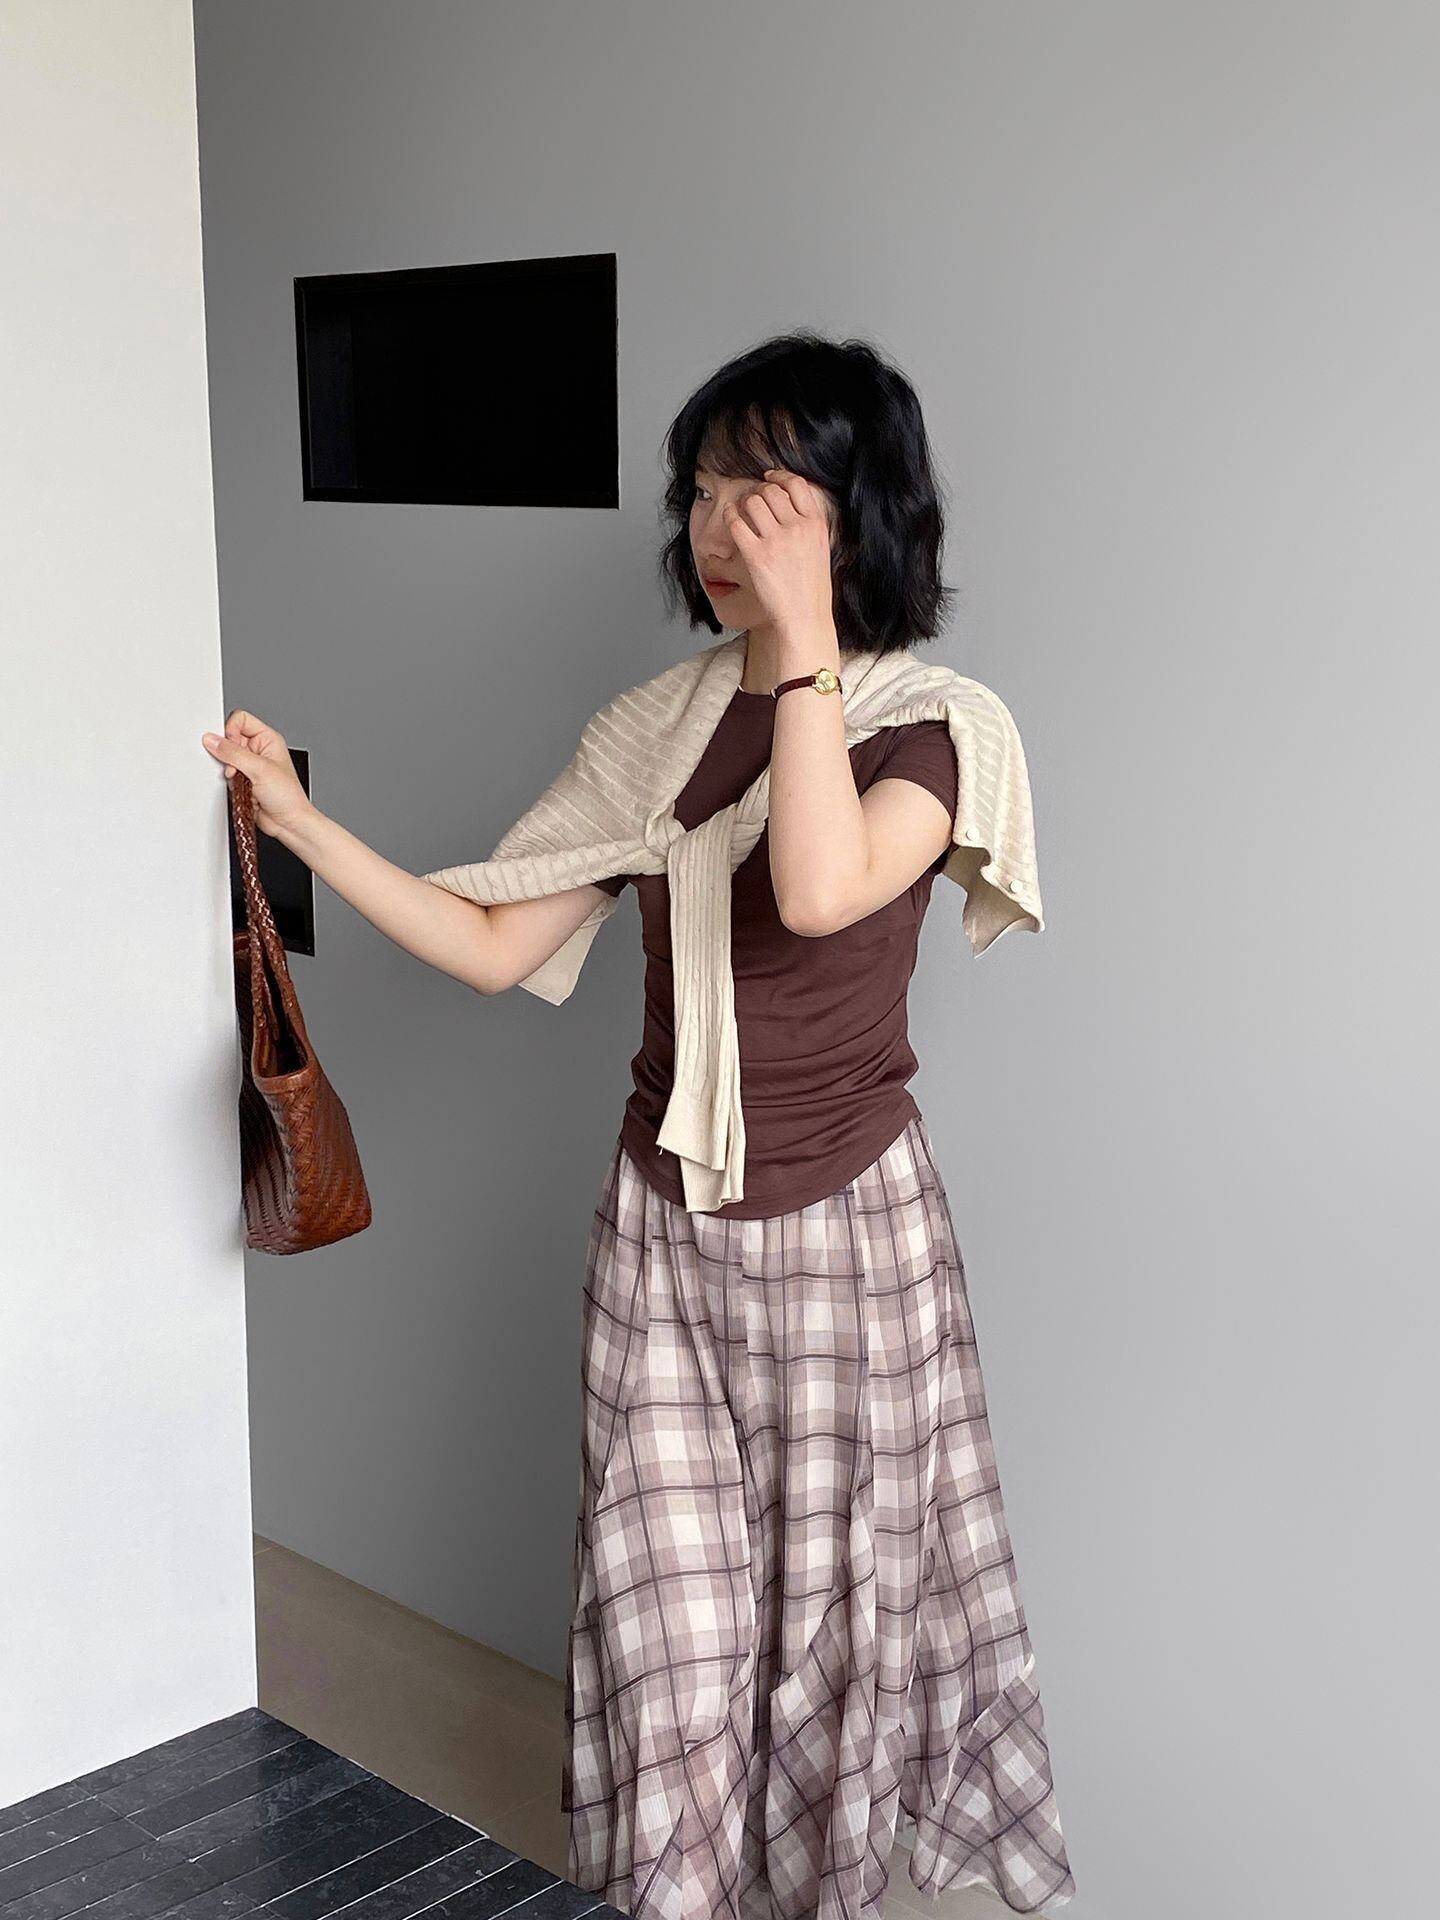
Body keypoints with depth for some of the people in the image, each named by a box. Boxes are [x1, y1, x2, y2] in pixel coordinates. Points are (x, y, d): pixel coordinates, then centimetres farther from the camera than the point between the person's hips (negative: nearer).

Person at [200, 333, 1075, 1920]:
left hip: (847, 1229, -3)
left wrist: (804, 634, -30)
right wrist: (306, 825, 0)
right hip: (660, 1232, 4)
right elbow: (496, 948, 5)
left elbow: (821, 890, -33)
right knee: (666, 1635, 10)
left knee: (831, 1620, 11)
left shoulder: (928, 728, -10)